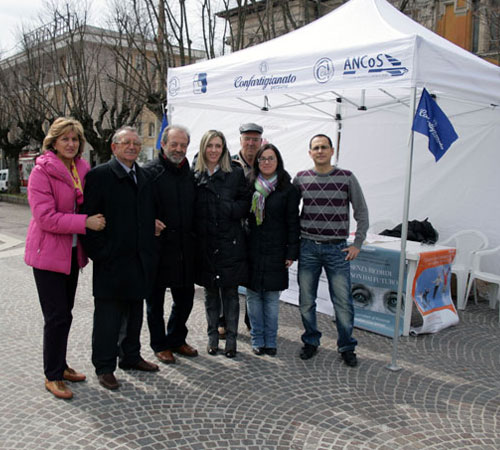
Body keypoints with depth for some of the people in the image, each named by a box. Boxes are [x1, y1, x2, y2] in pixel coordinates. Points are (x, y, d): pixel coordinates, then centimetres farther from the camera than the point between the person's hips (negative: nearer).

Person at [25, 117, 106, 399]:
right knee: (58, 316, -4)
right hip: (48, 253, -6)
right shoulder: (42, 171, -14)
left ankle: (60, 366, 30)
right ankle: (53, 376, 10)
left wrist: (96, 218, 0)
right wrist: (85, 222, -25)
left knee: (64, 312, 16)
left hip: (73, 252, 7)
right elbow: (45, 217, -21)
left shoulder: (82, 168, 6)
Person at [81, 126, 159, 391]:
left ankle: (130, 356, 33)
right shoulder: (99, 175, -8)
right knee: (108, 315, 3)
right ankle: (104, 367, 16)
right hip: (111, 260, -6)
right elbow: (89, 216, -11)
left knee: (134, 311, 17)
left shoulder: (144, 177, 11)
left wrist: (149, 251, 9)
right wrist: (98, 253, -14)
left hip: (139, 260, 6)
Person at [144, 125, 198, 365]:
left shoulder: (189, 173, 9)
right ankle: (159, 344, 26)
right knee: (155, 300, 9)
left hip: (184, 246, 5)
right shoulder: (150, 172, -7)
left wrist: (192, 234, 7)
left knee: (185, 297, 15)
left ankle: (176, 339, 34)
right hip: (158, 246, -5)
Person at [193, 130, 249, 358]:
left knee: (230, 292, 5)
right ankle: (213, 337, 25)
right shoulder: (194, 175, 4)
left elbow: (245, 204, -1)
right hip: (204, 243, 1)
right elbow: (191, 208, 3)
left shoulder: (236, 173, 2)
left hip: (230, 242, -1)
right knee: (210, 292, 12)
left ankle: (231, 339, 17)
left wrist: (225, 209, -13)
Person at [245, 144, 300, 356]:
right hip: (252, 251, 2)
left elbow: (292, 223, 0)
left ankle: (270, 341, 17)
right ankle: (257, 340, 17)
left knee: (272, 297, 5)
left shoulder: (287, 189, 0)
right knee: (253, 295, 6)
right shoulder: (249, 186, 6)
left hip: (275, 252, -2)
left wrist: (291, 252, -5)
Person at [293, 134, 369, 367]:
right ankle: (311, 341, 28)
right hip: (308, 247, 2)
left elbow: (361, 211, 6)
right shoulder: (301, 178, 5)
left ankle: (347, 347, 17)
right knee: (306, 301, 8)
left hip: (337, 249, -2)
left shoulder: (347, 177, 1)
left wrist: (357, 244, 1)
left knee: (343, 302, -1)